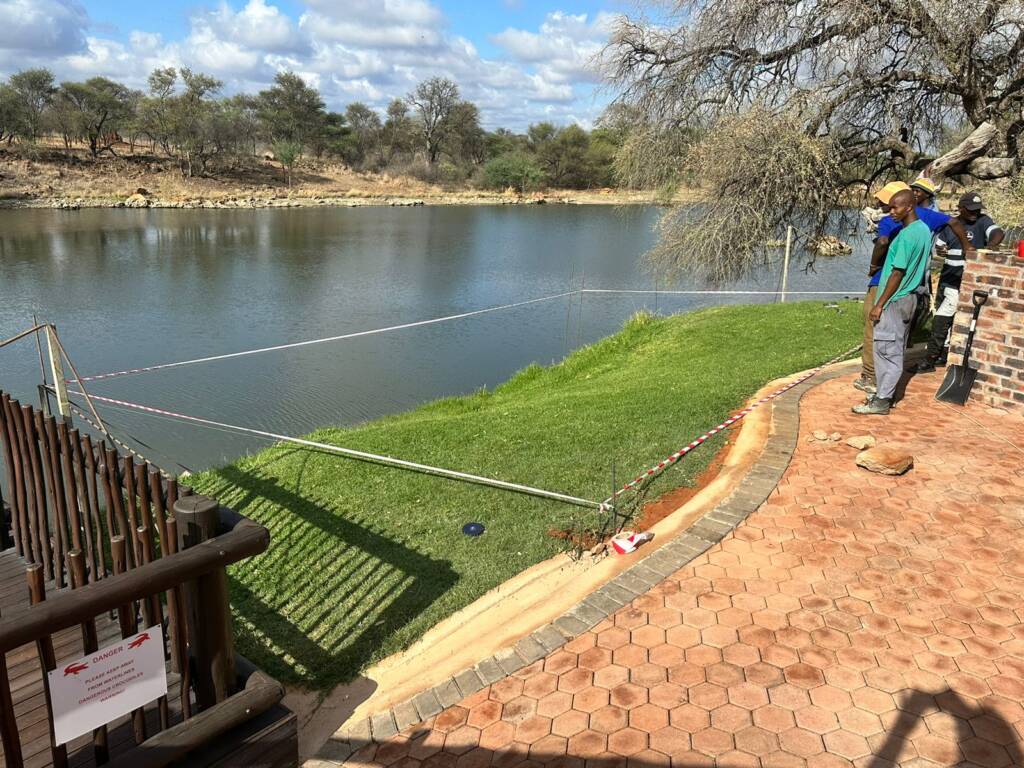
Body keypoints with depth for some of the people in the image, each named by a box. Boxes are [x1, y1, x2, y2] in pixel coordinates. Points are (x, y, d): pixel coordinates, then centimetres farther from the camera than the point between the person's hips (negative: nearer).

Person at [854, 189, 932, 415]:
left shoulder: (907, 235, -19)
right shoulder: (924, 229, 10)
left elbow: (898, 273, -20)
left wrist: (879, 304, -17)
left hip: (895, 300, -10)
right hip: (909, 297, 10)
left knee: (886, 349, -5)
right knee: (896, 349, 14)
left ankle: (881, 401, -1)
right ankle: (887, 394, 21)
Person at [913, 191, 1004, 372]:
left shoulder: (982, 221, -6)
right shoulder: (949, 224, 7)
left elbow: (999, 233, -22)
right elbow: (940, 246, 16)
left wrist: (988, 247, -43)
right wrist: (940, 250, -8)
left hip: (962, 284, -5)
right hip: (946, 279, 6)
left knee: (940, 321, -8)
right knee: (946, 320, 14)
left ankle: (930, 360, -1)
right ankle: (943, 355, 27)